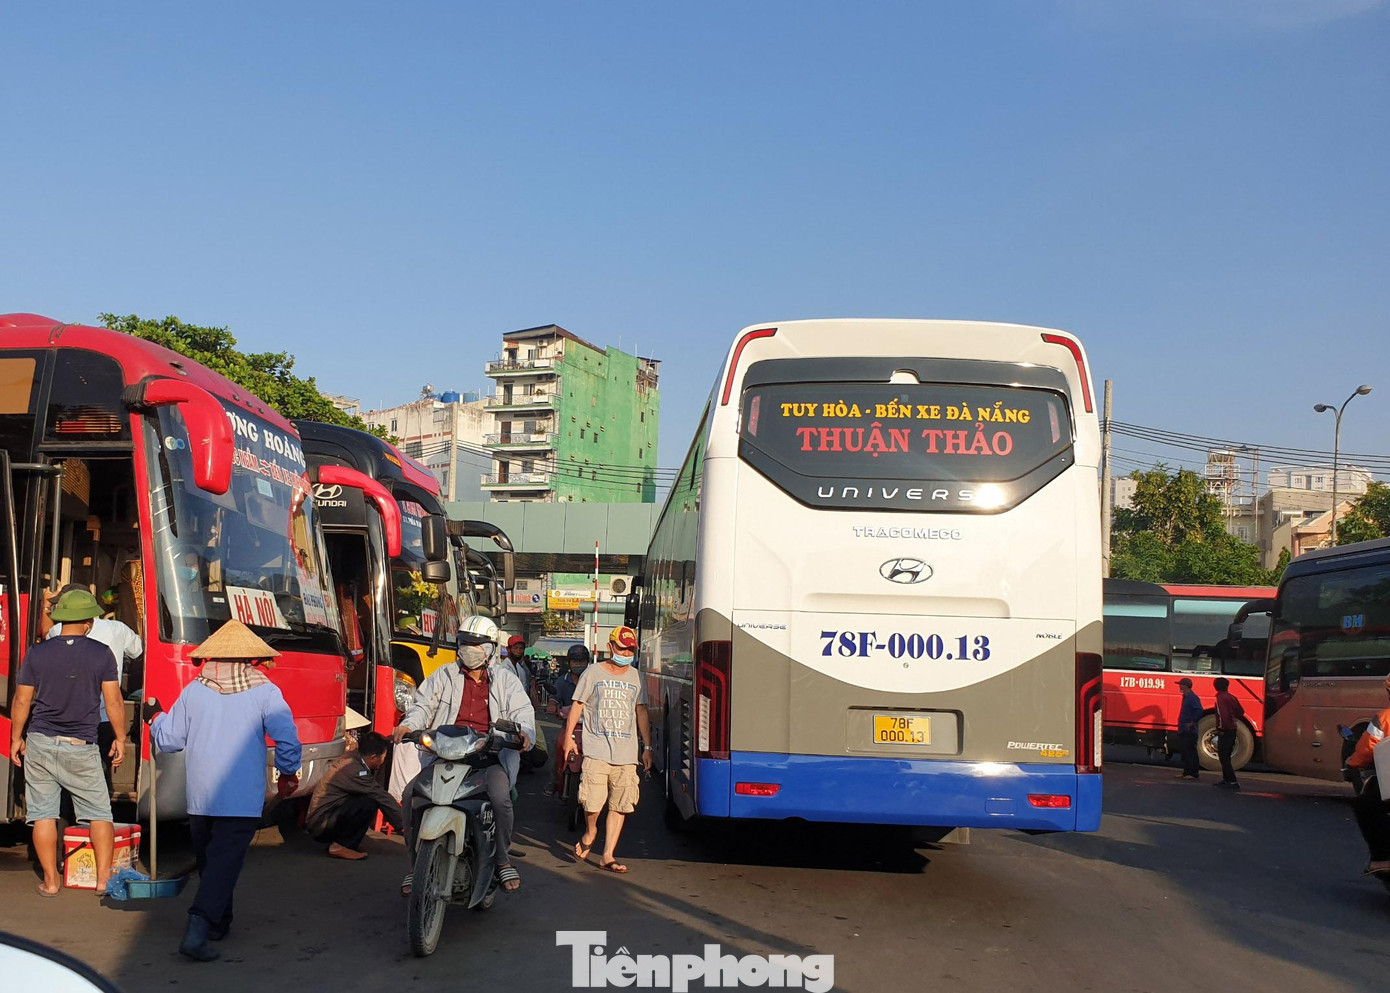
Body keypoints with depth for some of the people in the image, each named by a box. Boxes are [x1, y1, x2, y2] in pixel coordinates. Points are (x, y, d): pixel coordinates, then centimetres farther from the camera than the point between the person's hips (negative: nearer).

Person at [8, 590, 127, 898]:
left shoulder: (36, 654, -1)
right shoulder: (102, 654, -5)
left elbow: (21, 702, 3)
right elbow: (113, 701, -3)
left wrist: (16, 738, 16)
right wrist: (120, 738, 8)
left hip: (40, 744, 2)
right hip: (81, 748, -1)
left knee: (43, 814, 9)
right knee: (100, 814, 9)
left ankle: (50, 881, 12)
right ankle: (103, 879, 6)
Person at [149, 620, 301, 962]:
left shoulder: (194, 690, 4)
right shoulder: (264, 691, -3)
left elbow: (169, 739, 9)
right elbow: (287, 739, -10)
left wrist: (155, 717, 29)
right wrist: (288, 775, 7)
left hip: (199, 797, 3)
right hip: (243, 799, -3)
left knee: (208, 860, 20)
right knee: (225, 864, -4)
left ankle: (218, 922, 32)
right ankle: (198, 929, -19)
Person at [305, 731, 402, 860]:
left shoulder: (351, 757, 4)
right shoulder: (354, 771, -23)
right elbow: (383, 798, -19)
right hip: (321, 825, -10)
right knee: (369, 803, -25)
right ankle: (341, 846, -10)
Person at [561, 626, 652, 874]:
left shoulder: (635, 677, 15)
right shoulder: (593, 673, 4)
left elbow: (641, 712, 20)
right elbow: (577, 705, 5)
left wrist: (647, 747, 15)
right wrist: (568, 737, -2)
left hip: (627, 754, 3)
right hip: (596, 749, -3)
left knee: (620, 806, -1)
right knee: (593, 802, -11)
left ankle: (608, 855, 5)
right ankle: (590, 833, 19)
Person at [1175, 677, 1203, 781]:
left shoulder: (1192, 698, -16)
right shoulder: (1186, 697, 15)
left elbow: (1199, 711, -25)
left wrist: (1192, 723, -21)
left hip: (1189, 731, -10)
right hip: (1183, 730, 10)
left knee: (1191, 752, -6)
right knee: (1184, 751, 13)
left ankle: (1194, 774, -2)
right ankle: (1186, 772, 20)